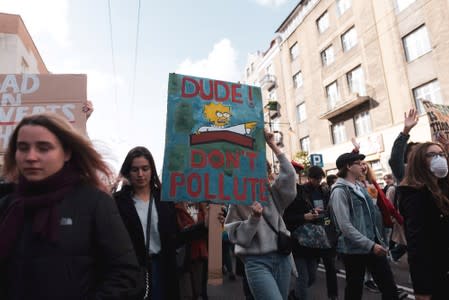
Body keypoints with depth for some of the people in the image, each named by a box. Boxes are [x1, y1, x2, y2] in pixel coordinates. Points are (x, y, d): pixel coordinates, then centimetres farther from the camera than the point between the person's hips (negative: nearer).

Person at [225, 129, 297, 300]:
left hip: (282, 257, 4)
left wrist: (272, 145, -11)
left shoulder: (272, 195, 4)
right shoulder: (237, 202, -3)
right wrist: (254, 218, -21)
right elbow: (237, 237, -7)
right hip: (257, 262, -4)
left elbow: (289, 173, -10)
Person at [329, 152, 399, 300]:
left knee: (390, 288, 10)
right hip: (353, 249, -7)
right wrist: (370, 245, -21)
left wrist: (378, 241, 15)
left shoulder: (360, 187, 9)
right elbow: (345, 226, -21)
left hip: (373, 244, 7)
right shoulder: (339, 191, -16)